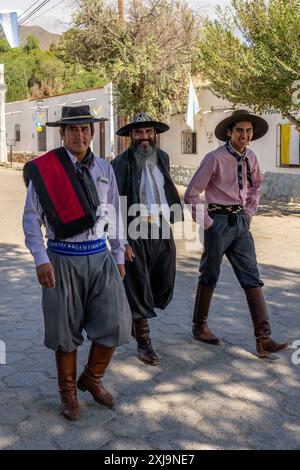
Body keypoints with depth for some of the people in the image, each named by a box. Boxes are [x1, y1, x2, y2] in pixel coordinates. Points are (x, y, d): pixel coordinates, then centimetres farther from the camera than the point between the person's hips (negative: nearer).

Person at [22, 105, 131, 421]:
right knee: (65, 330, 8)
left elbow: (114, 215, 12)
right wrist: (41, 259, -13)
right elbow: (31, 218, -5)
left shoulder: (104, 169, 7)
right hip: (63, 259, -3)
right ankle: (68, 393, 30)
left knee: (114, 323, 0)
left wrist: (119, 258, 13)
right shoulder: (44, 169, -5)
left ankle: (92, 379, 28)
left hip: (100, 256, 4)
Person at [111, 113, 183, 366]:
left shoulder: (162, 157, 9)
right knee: (139, 288, 3)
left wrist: (174, 217, 12)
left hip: (161, 230, 6)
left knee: (164, 285, 11)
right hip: (136, 233, -6)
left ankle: (136, 318, 39)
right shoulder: (121, 163, -9)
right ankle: (144, 344, 18)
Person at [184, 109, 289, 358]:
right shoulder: (215, 158, -13)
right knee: (209, 277, 8)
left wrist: (249, 214, 13)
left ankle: (263, 338, 3)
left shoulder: (250, 158, 6)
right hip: (220, 221, -6)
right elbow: (191, 194, -11)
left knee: (252, 278, 1)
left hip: (241, 222, 6)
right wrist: (207, 223, -11)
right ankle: (200, 326, 27)